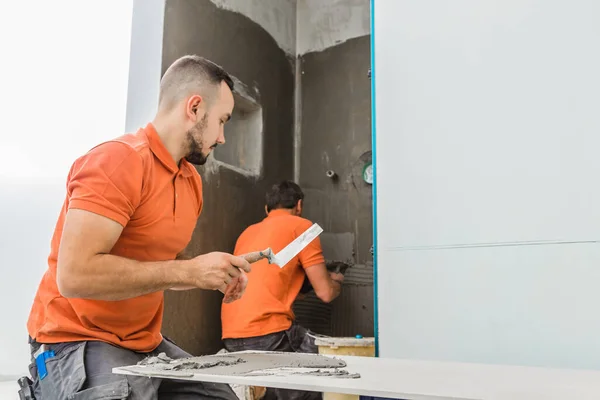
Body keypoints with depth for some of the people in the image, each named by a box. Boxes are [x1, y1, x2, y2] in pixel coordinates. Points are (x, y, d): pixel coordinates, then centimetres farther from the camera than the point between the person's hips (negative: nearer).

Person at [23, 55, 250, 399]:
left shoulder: (192, 179, 5)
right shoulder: (119, 160, -21)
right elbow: (75, 274, -29)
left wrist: (213, 274, -4)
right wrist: (189, 271, -26)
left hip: (147, 345, 8)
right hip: (79, 343, -7)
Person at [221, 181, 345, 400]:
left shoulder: (248, 232, 24)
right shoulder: (301, 226, 3)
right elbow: (325, 293, 0)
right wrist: (336, 282, 23)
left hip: (231, 337, 8)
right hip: (267, 333, -8)